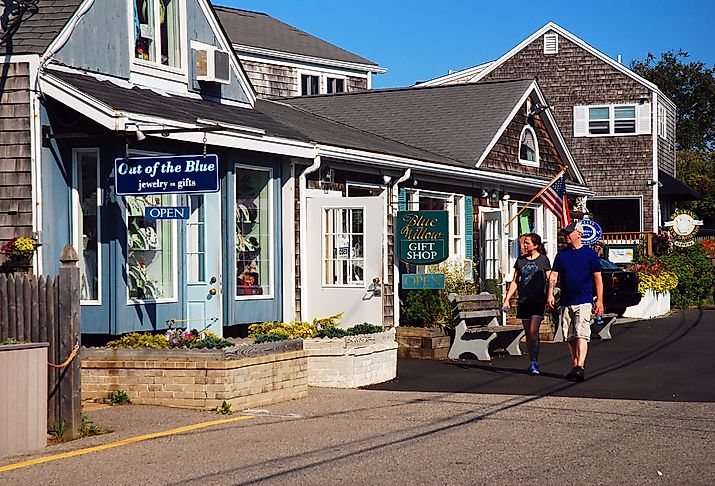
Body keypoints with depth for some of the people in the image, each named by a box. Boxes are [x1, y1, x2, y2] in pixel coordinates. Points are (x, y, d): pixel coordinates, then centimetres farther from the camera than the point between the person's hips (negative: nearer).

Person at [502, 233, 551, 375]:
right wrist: (506, 299, 8)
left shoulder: (543, 260, 1)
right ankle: (533, 363, 14)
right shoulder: (520, 260, 12)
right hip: (523, 301, 4)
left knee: (533, 331, -15)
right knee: (528, 333, 7)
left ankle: (534, 363, -13)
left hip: (538, 301, -4)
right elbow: (515, 282, 15)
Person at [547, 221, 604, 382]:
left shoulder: (590, 254, 2)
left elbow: (598, 278, 3)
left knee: (581, 334, -17)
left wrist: (600, 301, -3)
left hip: (584, 301, -5)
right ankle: (575, 368, 16)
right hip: (566, 302, 5)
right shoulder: (561, 254, 12)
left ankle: (580, 367, -26)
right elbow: (553, 275, 9)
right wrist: (550, 294, -7)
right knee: (570, 337, 8)